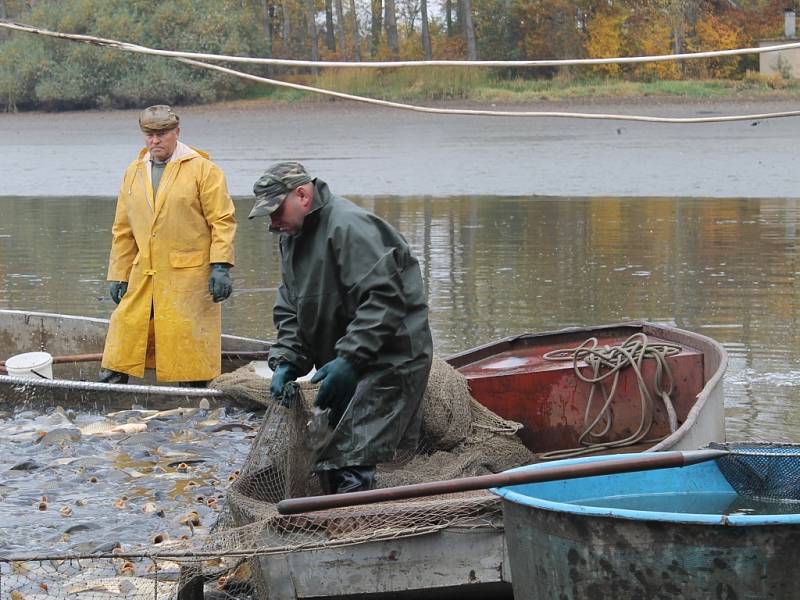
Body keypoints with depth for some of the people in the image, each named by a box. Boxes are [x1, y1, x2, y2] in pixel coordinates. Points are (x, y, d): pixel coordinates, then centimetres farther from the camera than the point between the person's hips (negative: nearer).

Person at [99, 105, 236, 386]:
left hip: (189, 276, -5)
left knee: (188, 345, -2)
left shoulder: (202, 169, -1)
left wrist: (221, 266, -13)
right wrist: (118, 276, 15)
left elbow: (222, 220, -5)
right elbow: (123, 230, 18)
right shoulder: (134, 172, 14)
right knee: (124, 332, 3)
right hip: (143, 276, 5)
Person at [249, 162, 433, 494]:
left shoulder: (349, 226, -18)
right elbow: (289, 312, 16)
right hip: (351, 363, 10)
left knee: (350, 465, -19)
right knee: (329, 466, 12)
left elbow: (383, 298, -25)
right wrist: (286, 361, -1)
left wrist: (348, 358, -27)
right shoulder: (292, 238, 15)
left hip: (391, 358, -10)